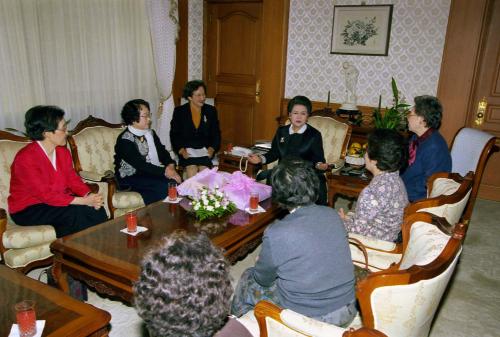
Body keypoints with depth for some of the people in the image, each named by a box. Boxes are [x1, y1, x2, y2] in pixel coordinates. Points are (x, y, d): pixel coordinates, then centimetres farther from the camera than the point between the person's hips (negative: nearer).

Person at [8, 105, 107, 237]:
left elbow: (73, 179, 5)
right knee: (78, 213, -29)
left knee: (97, 211, -19)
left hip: (59, 200, 6)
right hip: (28, 210, -6)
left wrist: (89, 195, -17)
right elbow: (45, 194, -24)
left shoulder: (63, 152, 3)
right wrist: (84, 201, -29)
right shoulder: (25, 158, -20)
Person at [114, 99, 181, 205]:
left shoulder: (150, 133, 10)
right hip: (130, 178, -7)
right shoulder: (125, 139, -14)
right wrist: (164, 171, -29)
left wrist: (170, 165, -15)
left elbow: (162, 151, 7)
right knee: (165, 185, -27)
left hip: (151, 172, 7)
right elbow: (140, 164, -23)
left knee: (174, 180, -20)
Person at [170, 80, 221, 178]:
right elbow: (174, 134, 5)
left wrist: (212, 149, -7)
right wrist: (181, 150, -11)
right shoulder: (179, 111, 8)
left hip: (205, 151, 1)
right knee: (192, 169, -28)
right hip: (186, 151, -1)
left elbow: (216, 133, 11)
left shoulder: (211, 110, 12)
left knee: (204, 169, -27)